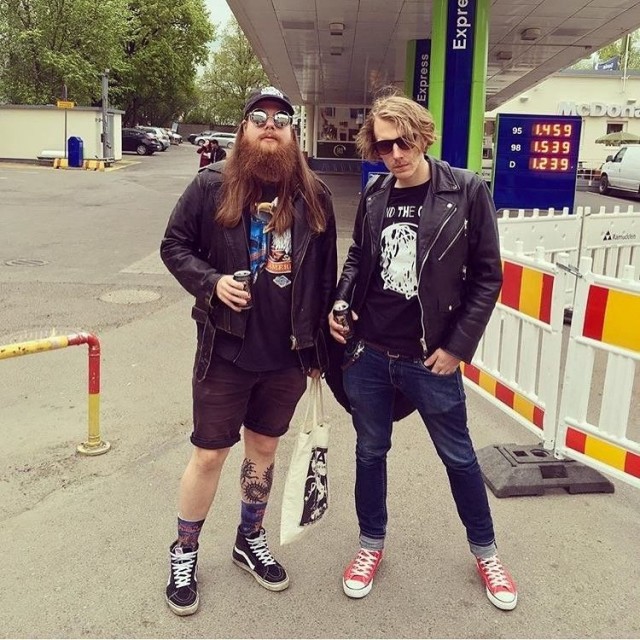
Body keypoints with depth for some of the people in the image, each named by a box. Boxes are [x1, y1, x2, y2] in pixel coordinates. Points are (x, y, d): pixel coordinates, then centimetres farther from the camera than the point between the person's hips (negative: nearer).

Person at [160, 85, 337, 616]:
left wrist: (320, 348, 8)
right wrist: (211, 282, -18)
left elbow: (325, 276, 7)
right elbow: (174, 245, 1)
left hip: (289, 356, 3)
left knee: (264, 449, 18)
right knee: (210, 454, 7)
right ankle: (185, 552, 30)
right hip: (227, 352, -3)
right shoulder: (212, 186, -6)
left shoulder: (314, 196, 1)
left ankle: (251, 541, 40)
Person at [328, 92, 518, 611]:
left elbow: (487, 276, -6)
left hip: (431, 358, -3)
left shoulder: (467, 190, -9)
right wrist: (340, 304, -2)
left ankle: (485, 551, 37)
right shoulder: (374, 196, 2)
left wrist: (458, 347, -9)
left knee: (458, 456, 14)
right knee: (371, 450, 17)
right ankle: (372, 544, 40)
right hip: (368, 354, 3)